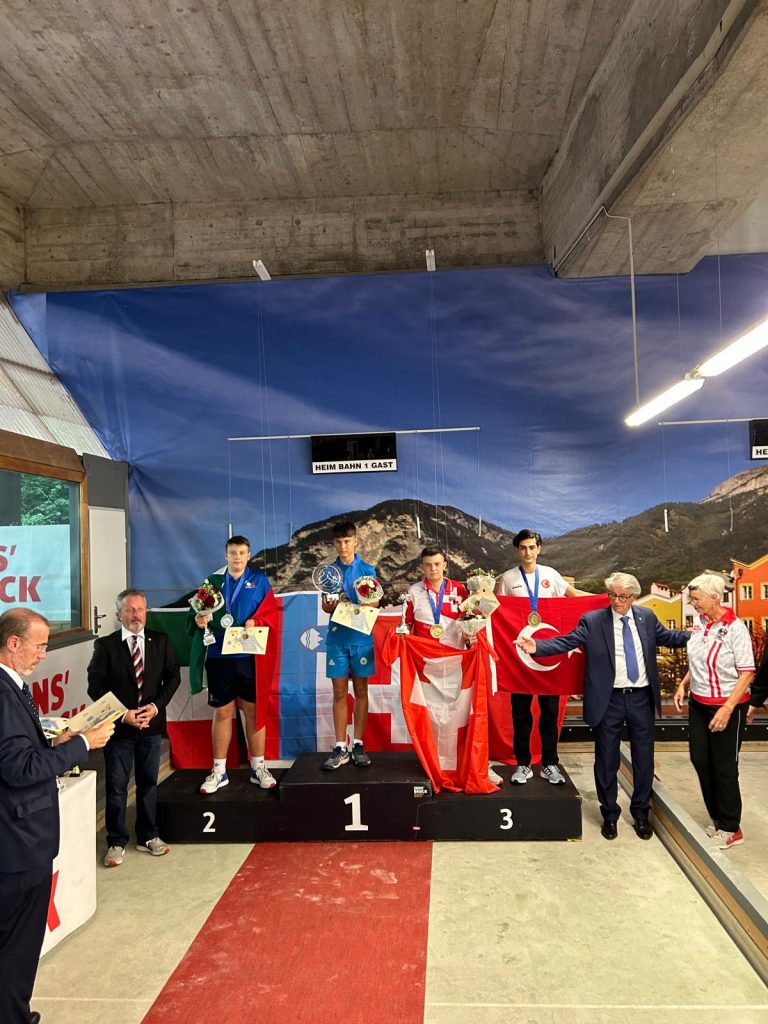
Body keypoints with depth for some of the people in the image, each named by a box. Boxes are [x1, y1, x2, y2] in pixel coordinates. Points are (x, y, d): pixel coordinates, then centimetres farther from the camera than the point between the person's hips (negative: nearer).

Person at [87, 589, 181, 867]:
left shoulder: (161, 641, 2)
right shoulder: (105, 645, -5)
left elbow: (172, 676, 3)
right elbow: (96, 686, -7)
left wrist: (156, 706, -11)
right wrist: (122, 715, -15)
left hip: (151, 724, 2)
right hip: (118, 726, -2)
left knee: (148, 782, 14)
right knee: (116, 787, 5)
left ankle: (147, 836, 29)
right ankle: (116, 842, 21)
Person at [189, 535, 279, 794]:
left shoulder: (259, 580, 6)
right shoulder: (213, 581, 11)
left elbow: (270, 613, -4)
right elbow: (198, 613, 8)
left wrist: (255, 622, -23)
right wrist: (198, 620, -15)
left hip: (250, 656, -1)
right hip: (219, 657, 1)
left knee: (253, 710, 6)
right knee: (222, 712, 7)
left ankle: (258, 767, 17)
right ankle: (219, 771, 18)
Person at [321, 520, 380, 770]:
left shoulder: (367, 570, 2)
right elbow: (326, 606, 5)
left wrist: (356, 607, -20)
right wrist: (331, 606, -18)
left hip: (361, 636, -1)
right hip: (337, 636, 1)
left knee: (360, 690, 6)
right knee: (339, 692, 4)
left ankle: (358, 745, 15)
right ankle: (340, 748, 10)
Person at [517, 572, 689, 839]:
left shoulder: (647, 617, 4)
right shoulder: (592, 621, -7)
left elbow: (667, 637, 18)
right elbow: (566, 641, -14)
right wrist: (537, 647, -29)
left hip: (641, 698, 3)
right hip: (609, 700, -3)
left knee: (644, 758, 12)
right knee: (607, 760, 9)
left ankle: (640, 813, 31)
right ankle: (609, 814, 27)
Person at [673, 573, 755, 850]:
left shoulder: (735, 628, -18)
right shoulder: (701, 624, 1)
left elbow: (747, 672, -17)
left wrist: (727, 709, -21)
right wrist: (683, 684, 4)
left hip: (727, 707, -6)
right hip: (698, 704, 6)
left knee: (724, 768, 5)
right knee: (700, 761, 13)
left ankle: (730, 829, 22)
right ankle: (716, 817, 32)